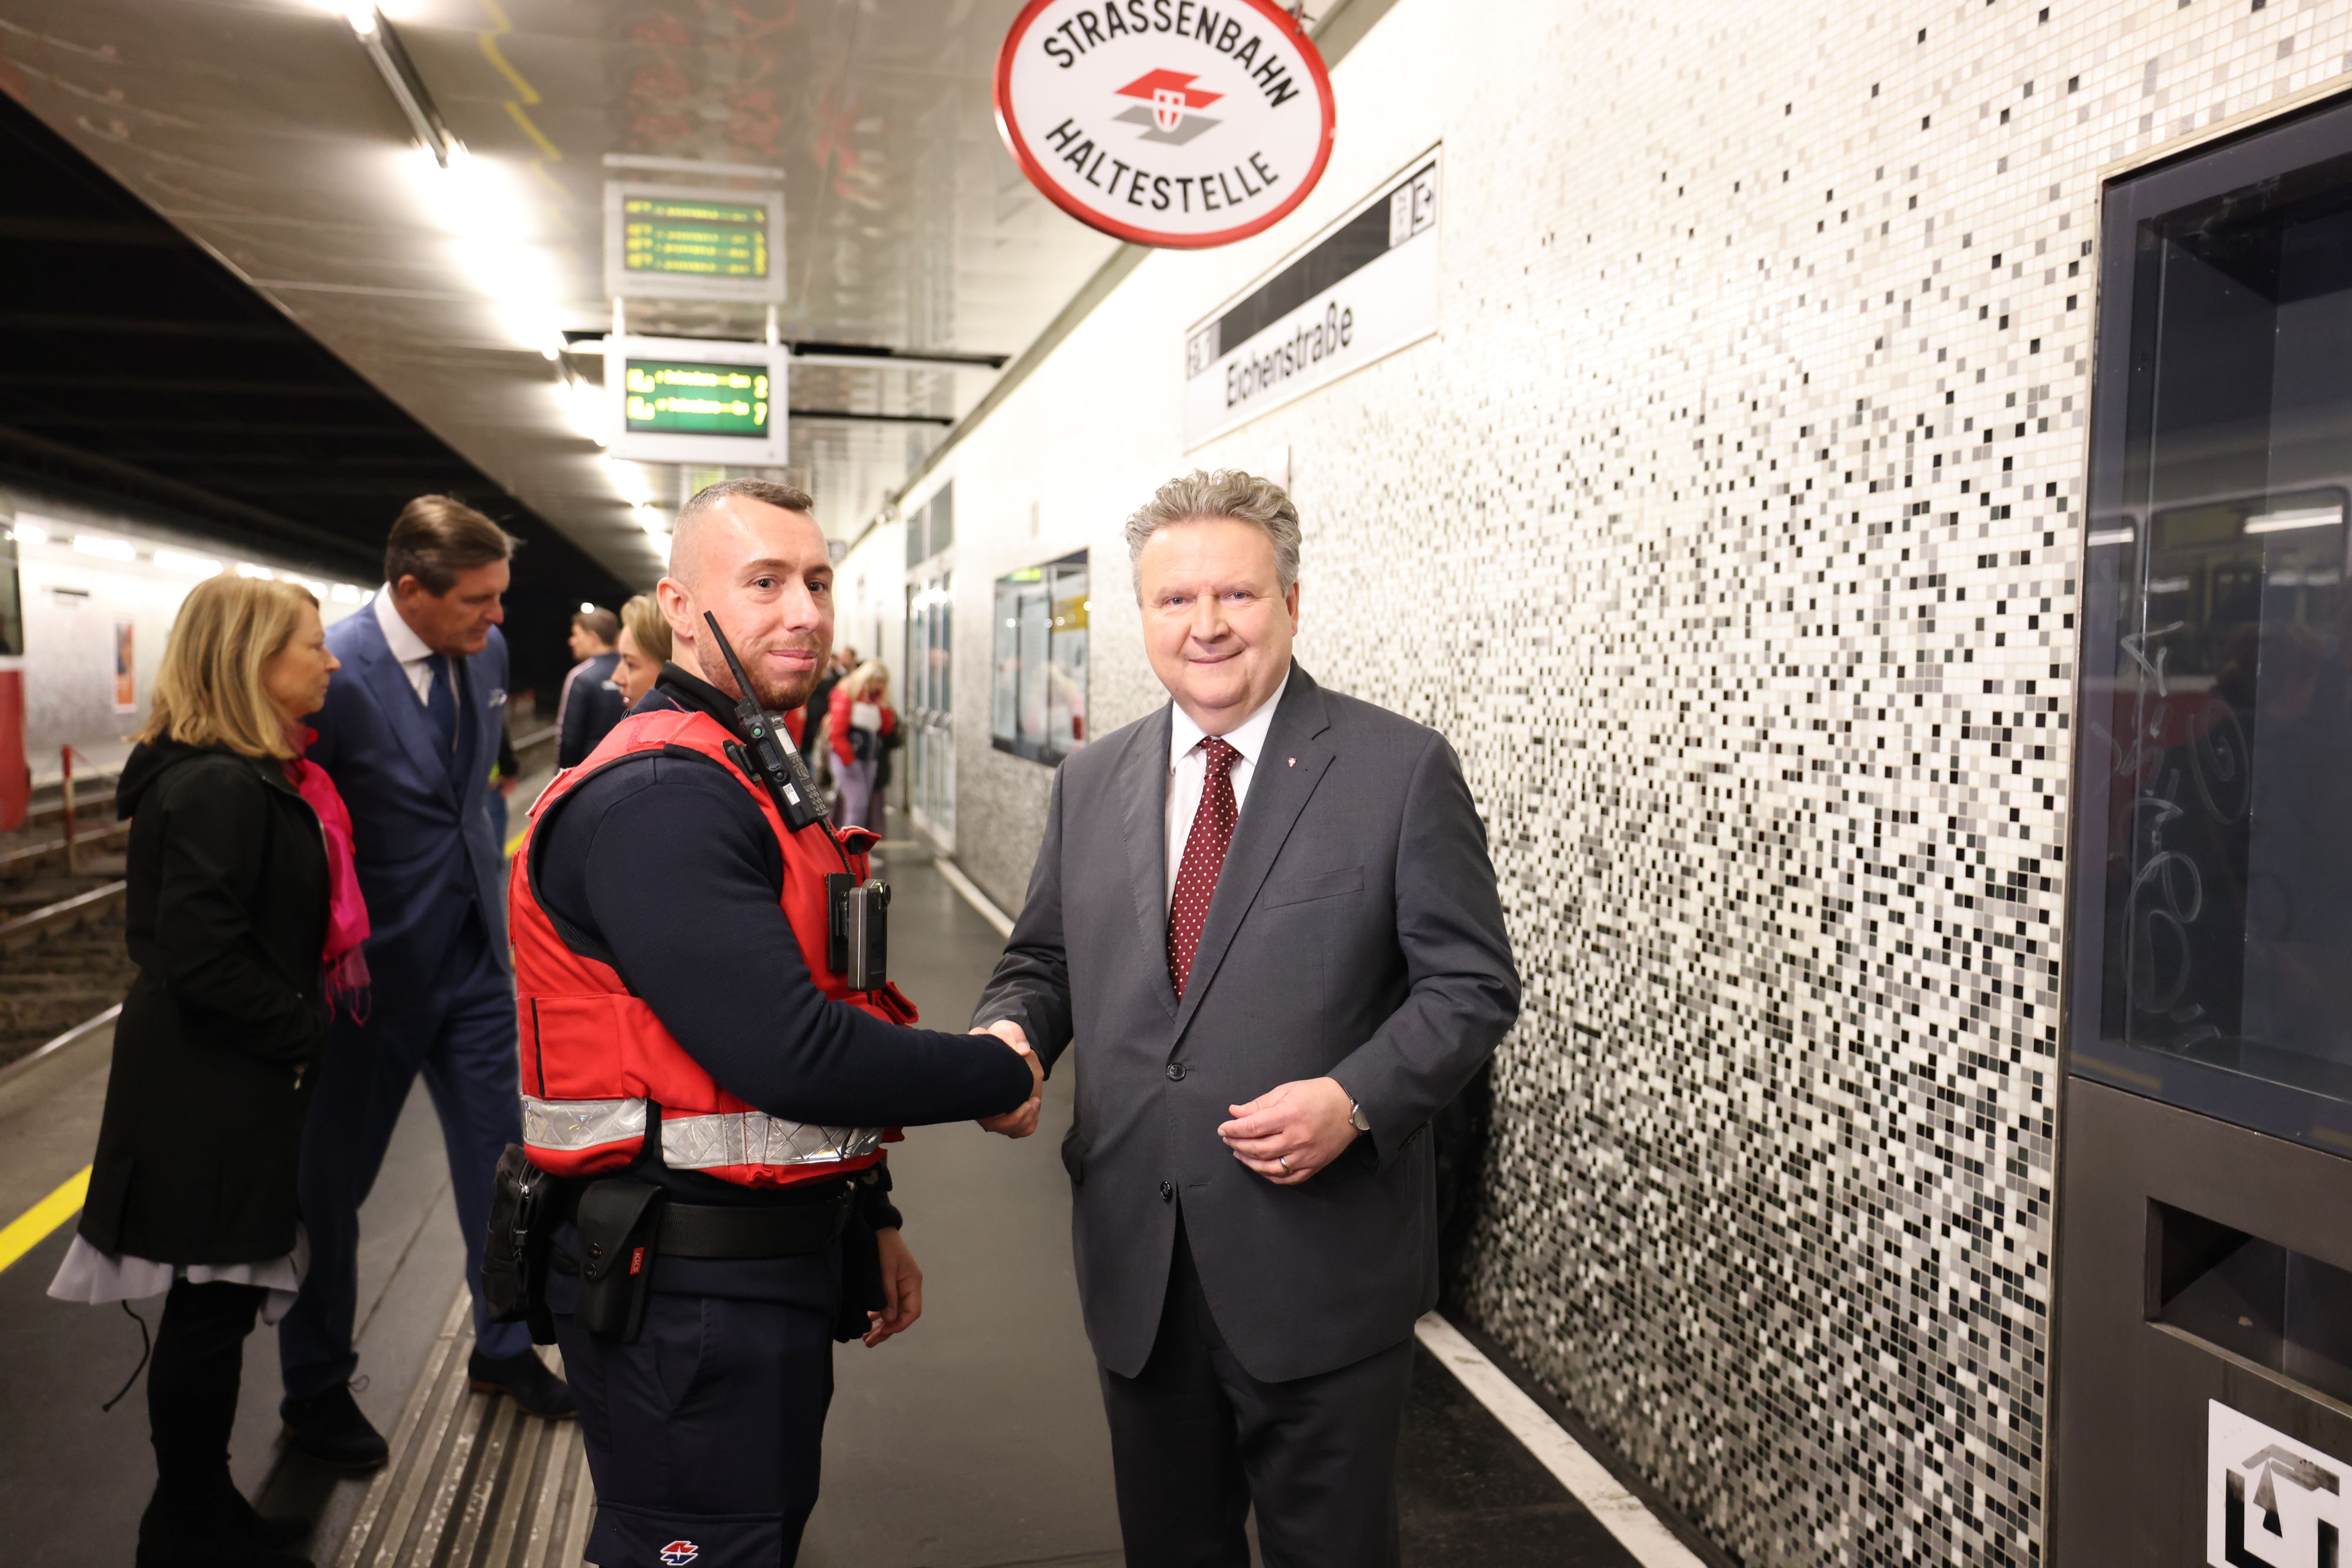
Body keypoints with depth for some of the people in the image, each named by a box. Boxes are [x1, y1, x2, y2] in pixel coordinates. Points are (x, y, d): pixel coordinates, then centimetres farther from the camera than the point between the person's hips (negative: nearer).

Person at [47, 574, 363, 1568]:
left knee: (214, 1306, 19)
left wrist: (304, 1026, 8)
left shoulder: (253, 778, 9)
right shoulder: (219, 790, -22)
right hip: (210, 1090, -10)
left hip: (231, 1079, 10)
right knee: (211, 1308, 5)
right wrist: (307, 1031, -14)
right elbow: (200, 958, -25)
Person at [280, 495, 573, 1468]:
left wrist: (487, 889, 11)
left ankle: (504, 1346, 34)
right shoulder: (332, 674, -22)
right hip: (371, 970, -6)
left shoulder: (487, 651, -1)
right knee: (333, 1178, 12)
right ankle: (315, 1388, 32)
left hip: (473, 951, 6)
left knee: (498, 1154, 15)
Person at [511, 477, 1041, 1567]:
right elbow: (788, 1052, -29)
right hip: (690, 1286, -10)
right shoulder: (660, 798, -21)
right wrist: (1000, 1078, -14)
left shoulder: (762, 776, 12)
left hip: (775, 1261, 10)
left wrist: (868, 1218, 17)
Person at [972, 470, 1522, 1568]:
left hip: (1319, 1271, -4)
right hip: (1135, 1265, 4)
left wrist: (1356, 1099, -21)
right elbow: (1042, 958, 14)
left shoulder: (1400, 769, -7)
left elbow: (1472, 984, -6)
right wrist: (1010, 1029, -8)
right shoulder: (1090, 782, 7)